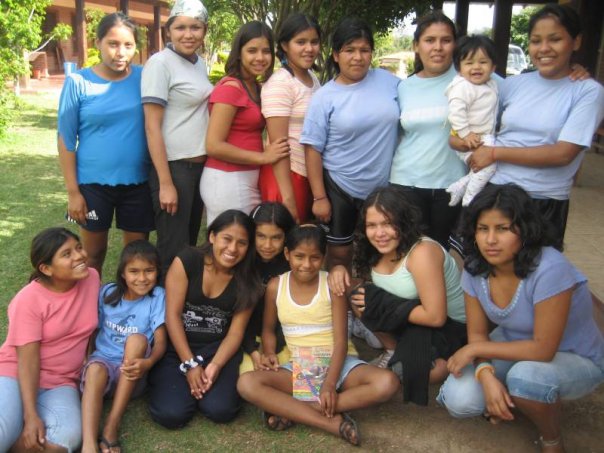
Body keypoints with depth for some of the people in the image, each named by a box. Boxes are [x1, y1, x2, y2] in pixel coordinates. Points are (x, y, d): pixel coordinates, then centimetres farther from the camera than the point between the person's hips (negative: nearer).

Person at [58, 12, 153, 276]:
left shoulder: (144, 77, -2)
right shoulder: (78, 82, -7)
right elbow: (66, 139, -4)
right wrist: (72, 191, -6)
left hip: (137, 182, 2)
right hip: (94, 183, -1)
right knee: (93, 254, 14)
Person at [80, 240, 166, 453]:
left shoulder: (157, 297, -5)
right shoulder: (107, 293, 2)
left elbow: (160, 343, -10)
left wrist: (148, 362, -31)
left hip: (132, 373, -1)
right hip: (104, 359, 1)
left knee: (137, 338, -31)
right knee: (95, 370, -33)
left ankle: (112, 425, -28)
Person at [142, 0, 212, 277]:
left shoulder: (200, 63, 10)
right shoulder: (160, 63, -12)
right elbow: (152, 128, -15)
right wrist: (165, 183, -19)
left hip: (199, 165, 7)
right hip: (173, 167, -7)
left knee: (190, 243, 17)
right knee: (173, 251, 1)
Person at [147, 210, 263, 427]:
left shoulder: (247, 281, -2)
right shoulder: (186, 262, -10)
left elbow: (236, 331, -3)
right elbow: (172, 315, -11)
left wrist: (216, 365, -20)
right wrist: (189, 364, -16)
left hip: (219, 348, 2)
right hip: (177, 346, -1)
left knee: (220, 410, -22)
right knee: (171, 414, -20)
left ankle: (204, 382, 12)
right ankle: (164, 379, 14)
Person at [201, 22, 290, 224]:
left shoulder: (256, 87, 14)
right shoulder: (230, 87, -13)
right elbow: (214, 145, -18)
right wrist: (263, 157, -15)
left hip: (248, 180, 9)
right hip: (228, 181, -9)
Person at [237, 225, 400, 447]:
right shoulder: (276, 286, -1)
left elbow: (341, 341, -11)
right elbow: (268, 329, 14)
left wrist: (330, 383, -24)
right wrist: (270, 354, -8)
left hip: (336, 363, -1)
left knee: (387, 382, -30)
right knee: (246, 383, -26)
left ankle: (293, 411, -24)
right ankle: (333, 422, -27)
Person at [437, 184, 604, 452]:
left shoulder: (549, 270, -33)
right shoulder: (475, 268, -13)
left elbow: (543, 349, -29)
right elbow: (477, 333, -6)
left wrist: (474, 350, -22)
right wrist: (486, 375, -26)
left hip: (576, 359, -4)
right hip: (515, 345, 5)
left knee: (525, 376, -37)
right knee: (459, 400, -18)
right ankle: (513, 400, 16)